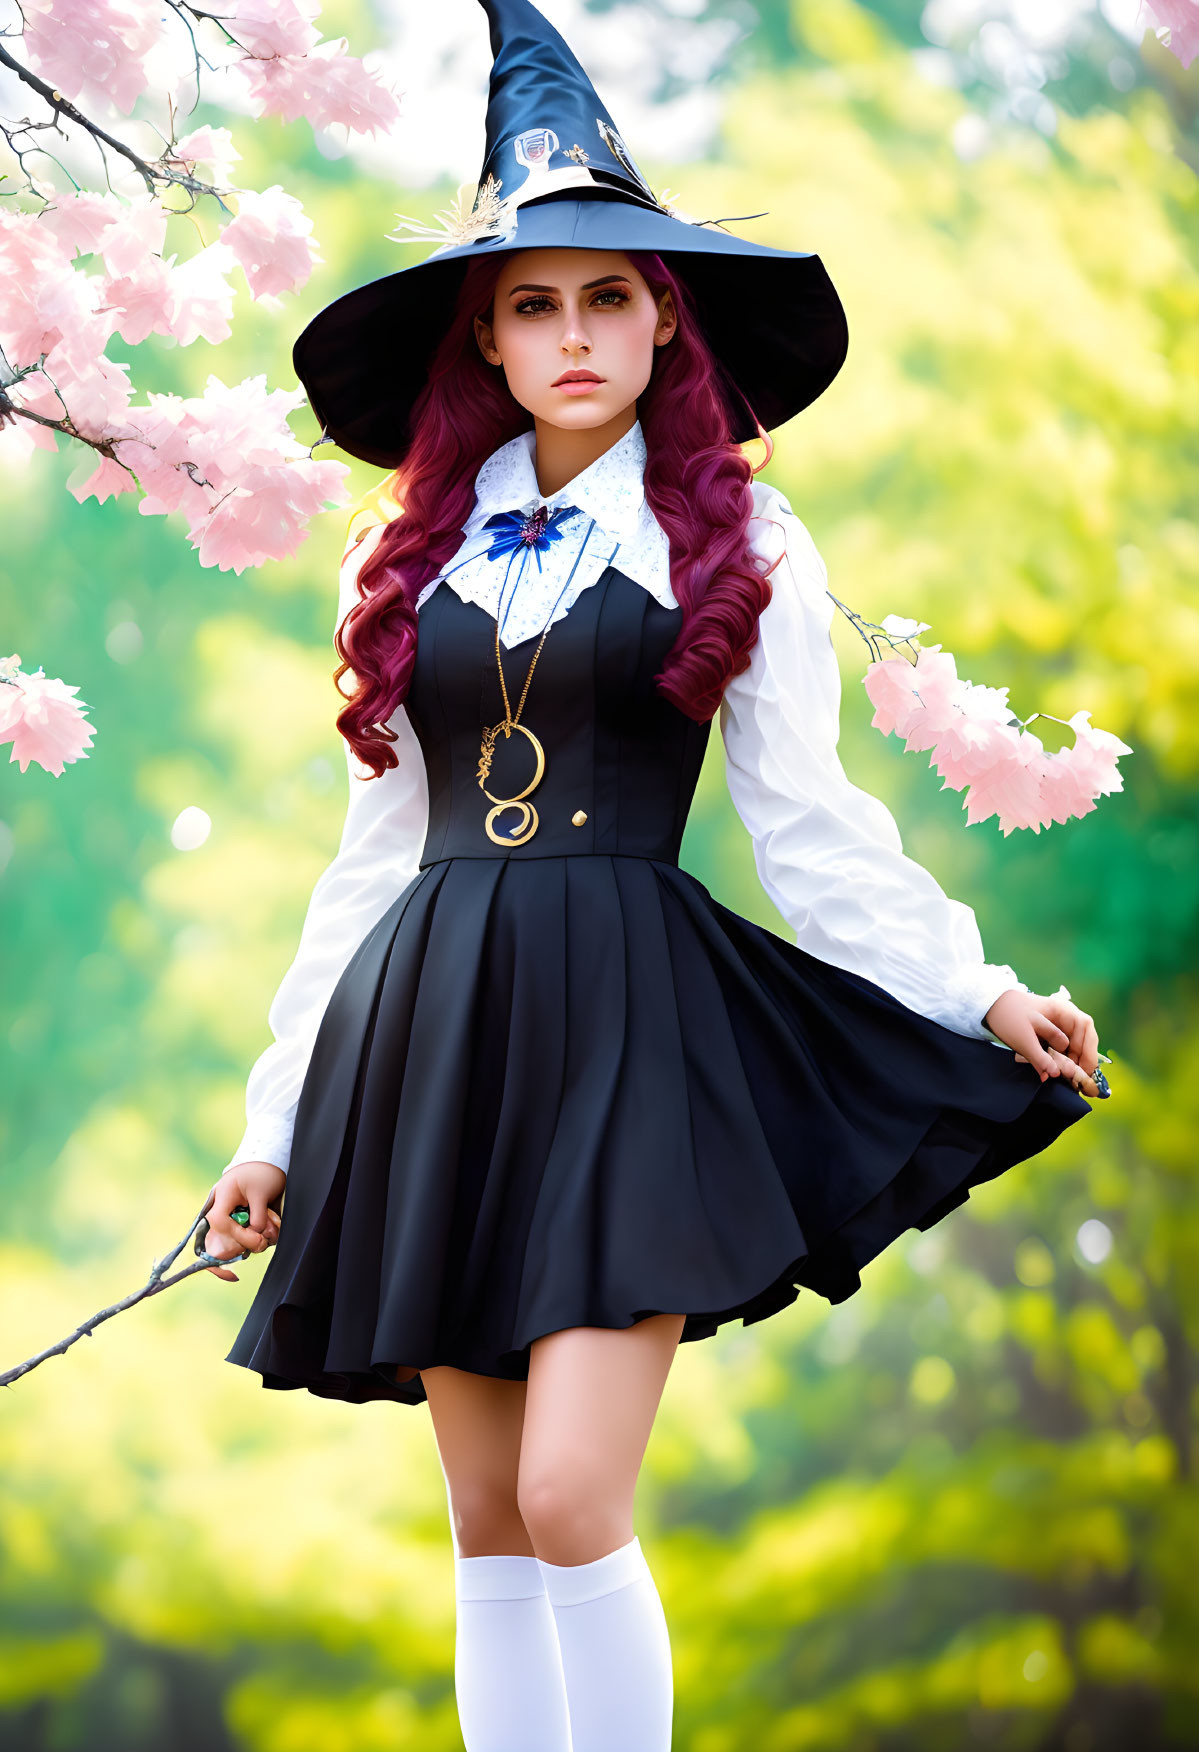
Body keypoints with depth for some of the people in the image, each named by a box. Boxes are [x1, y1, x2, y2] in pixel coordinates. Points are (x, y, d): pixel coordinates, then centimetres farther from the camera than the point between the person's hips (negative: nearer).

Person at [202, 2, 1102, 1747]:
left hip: (632, 1021, -4)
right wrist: (280, 1115, 16)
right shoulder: (416, 558, 13)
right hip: (434, 1031, 4)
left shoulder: (737, 544, 5)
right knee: (487, 1526, 5)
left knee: (571, 1502, -15)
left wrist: (978, 996, -9)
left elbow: (810, 824, 3)